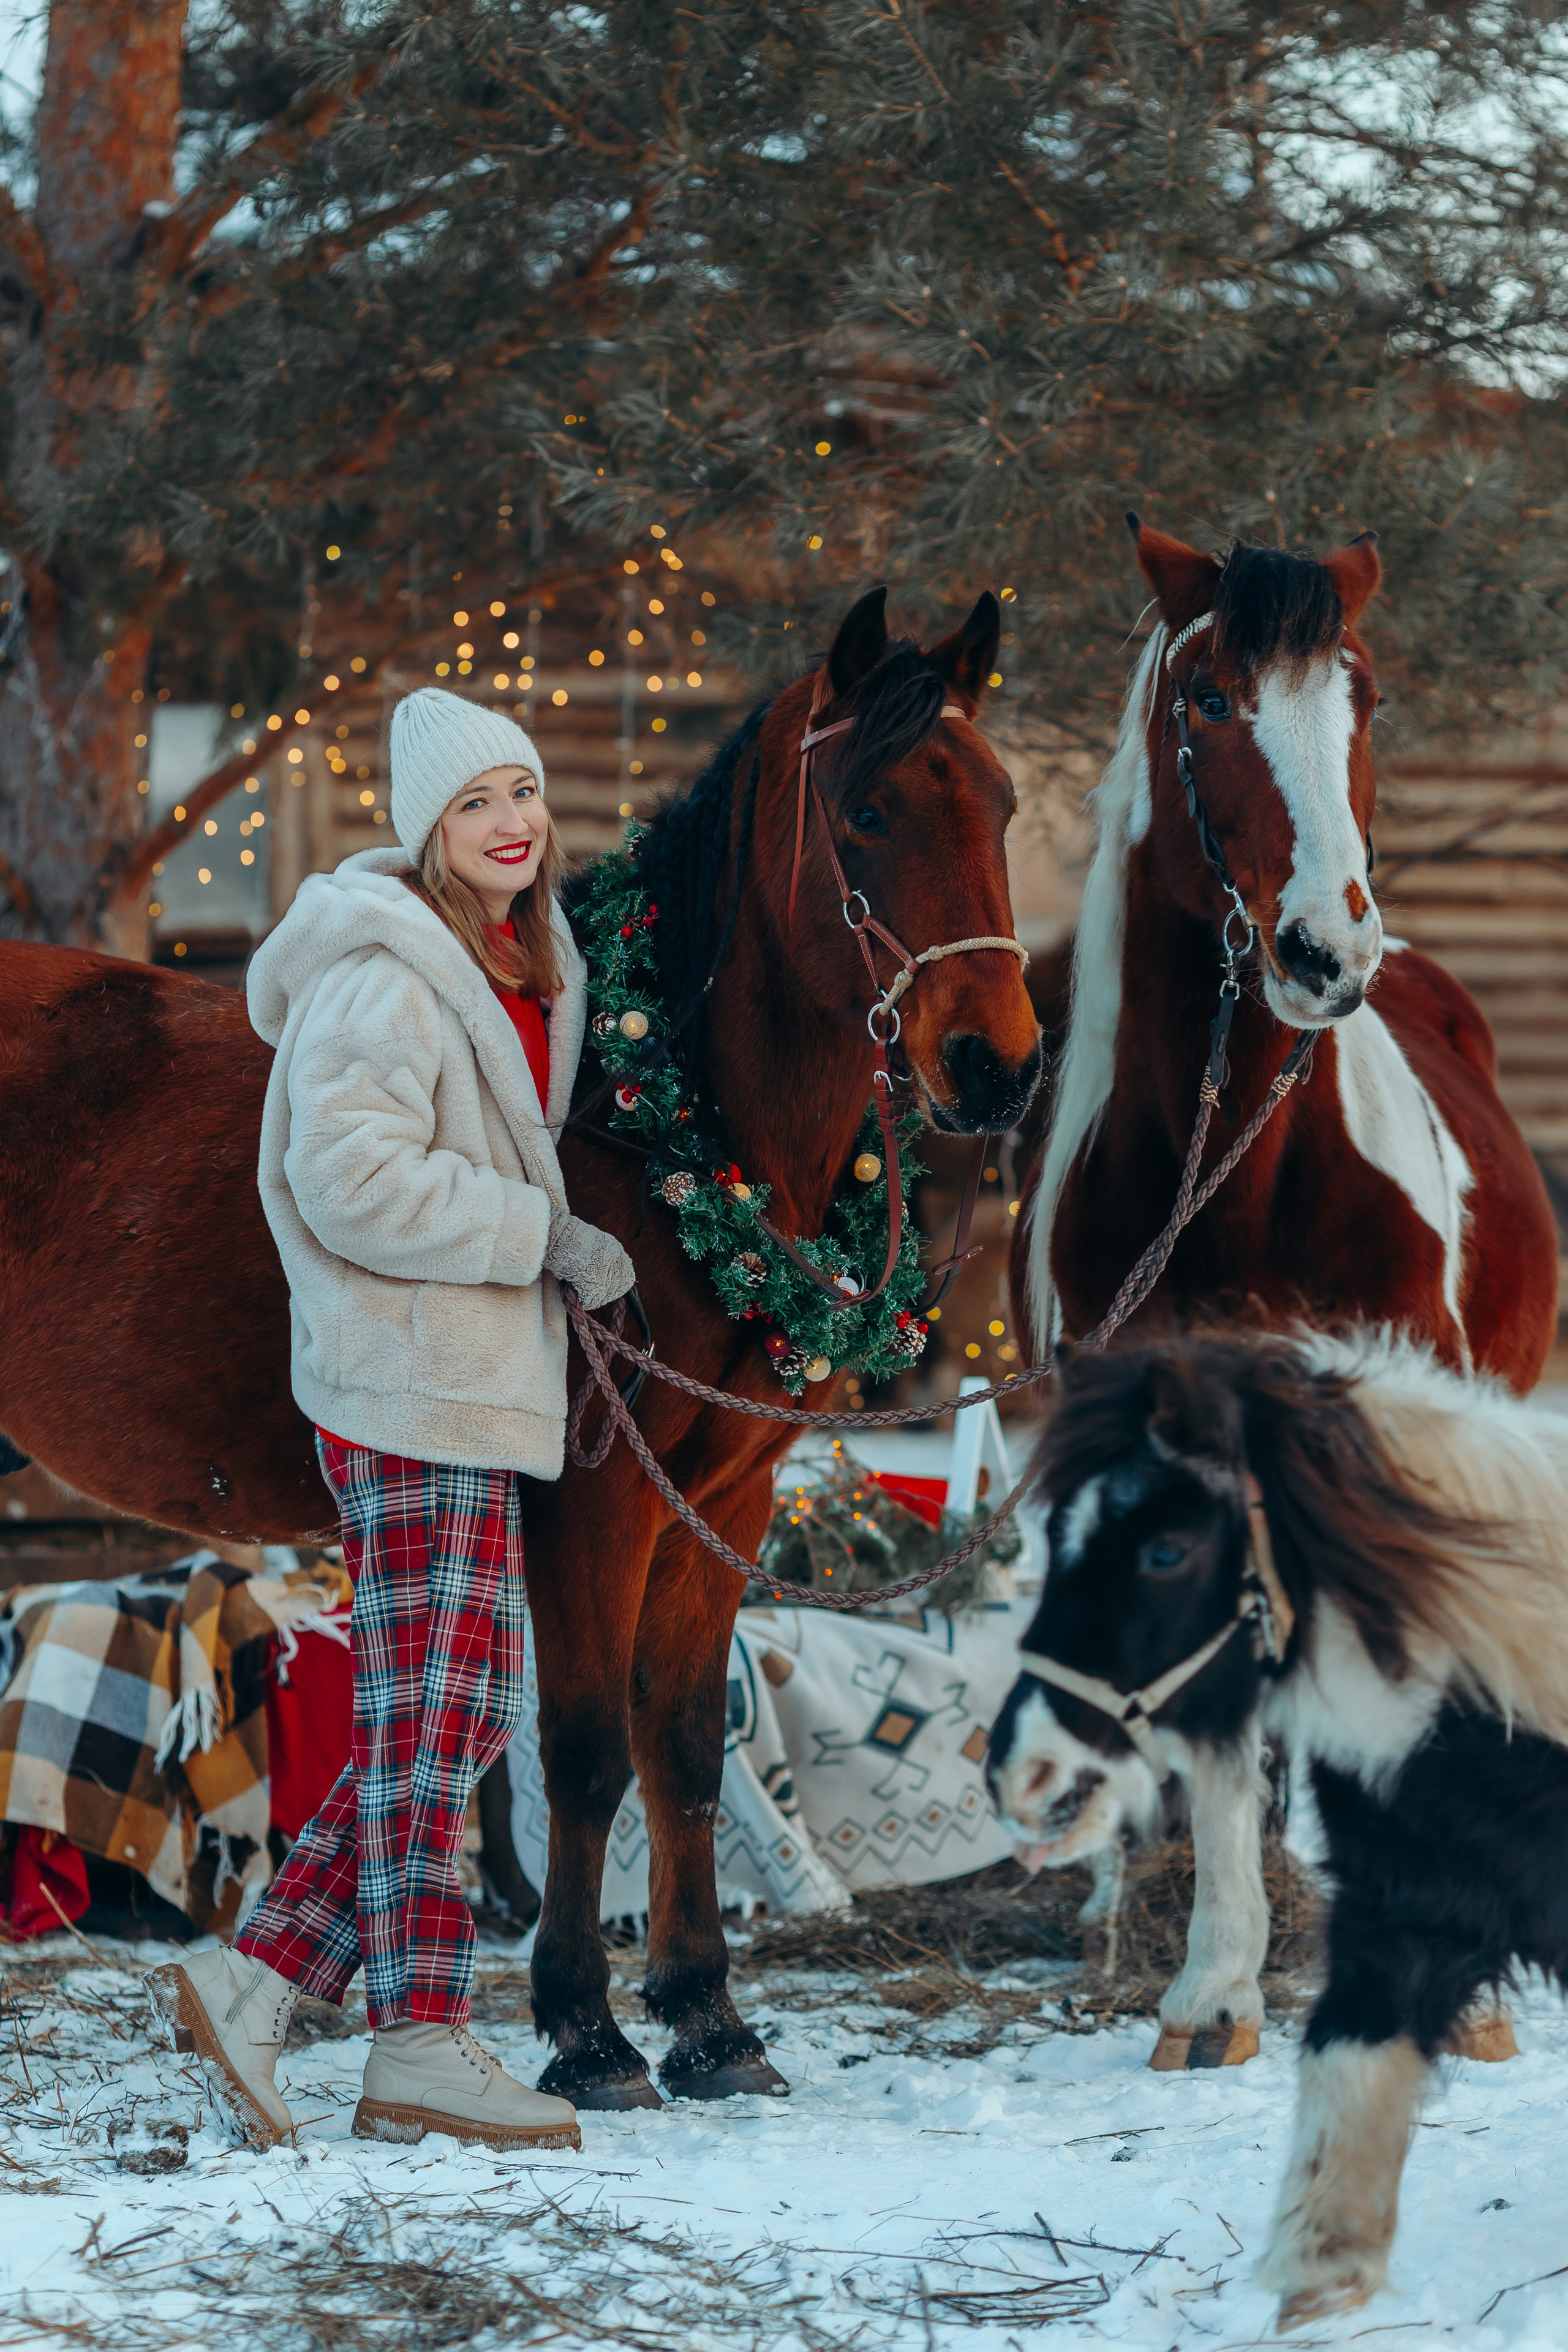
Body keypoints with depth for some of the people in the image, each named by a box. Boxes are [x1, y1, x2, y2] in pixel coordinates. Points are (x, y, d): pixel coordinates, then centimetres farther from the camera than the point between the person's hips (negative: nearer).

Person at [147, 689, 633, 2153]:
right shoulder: (386, 974, -14)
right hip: (416, 1388, -10)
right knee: (433, 1709, -6)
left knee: (454, 1714, 10)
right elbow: (355, 1178, -23)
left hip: (474, 1384, 10)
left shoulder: (521, 968, 16)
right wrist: (546, 1238, -21)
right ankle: (419, 2055, 0)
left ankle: (248, 1981, 11)